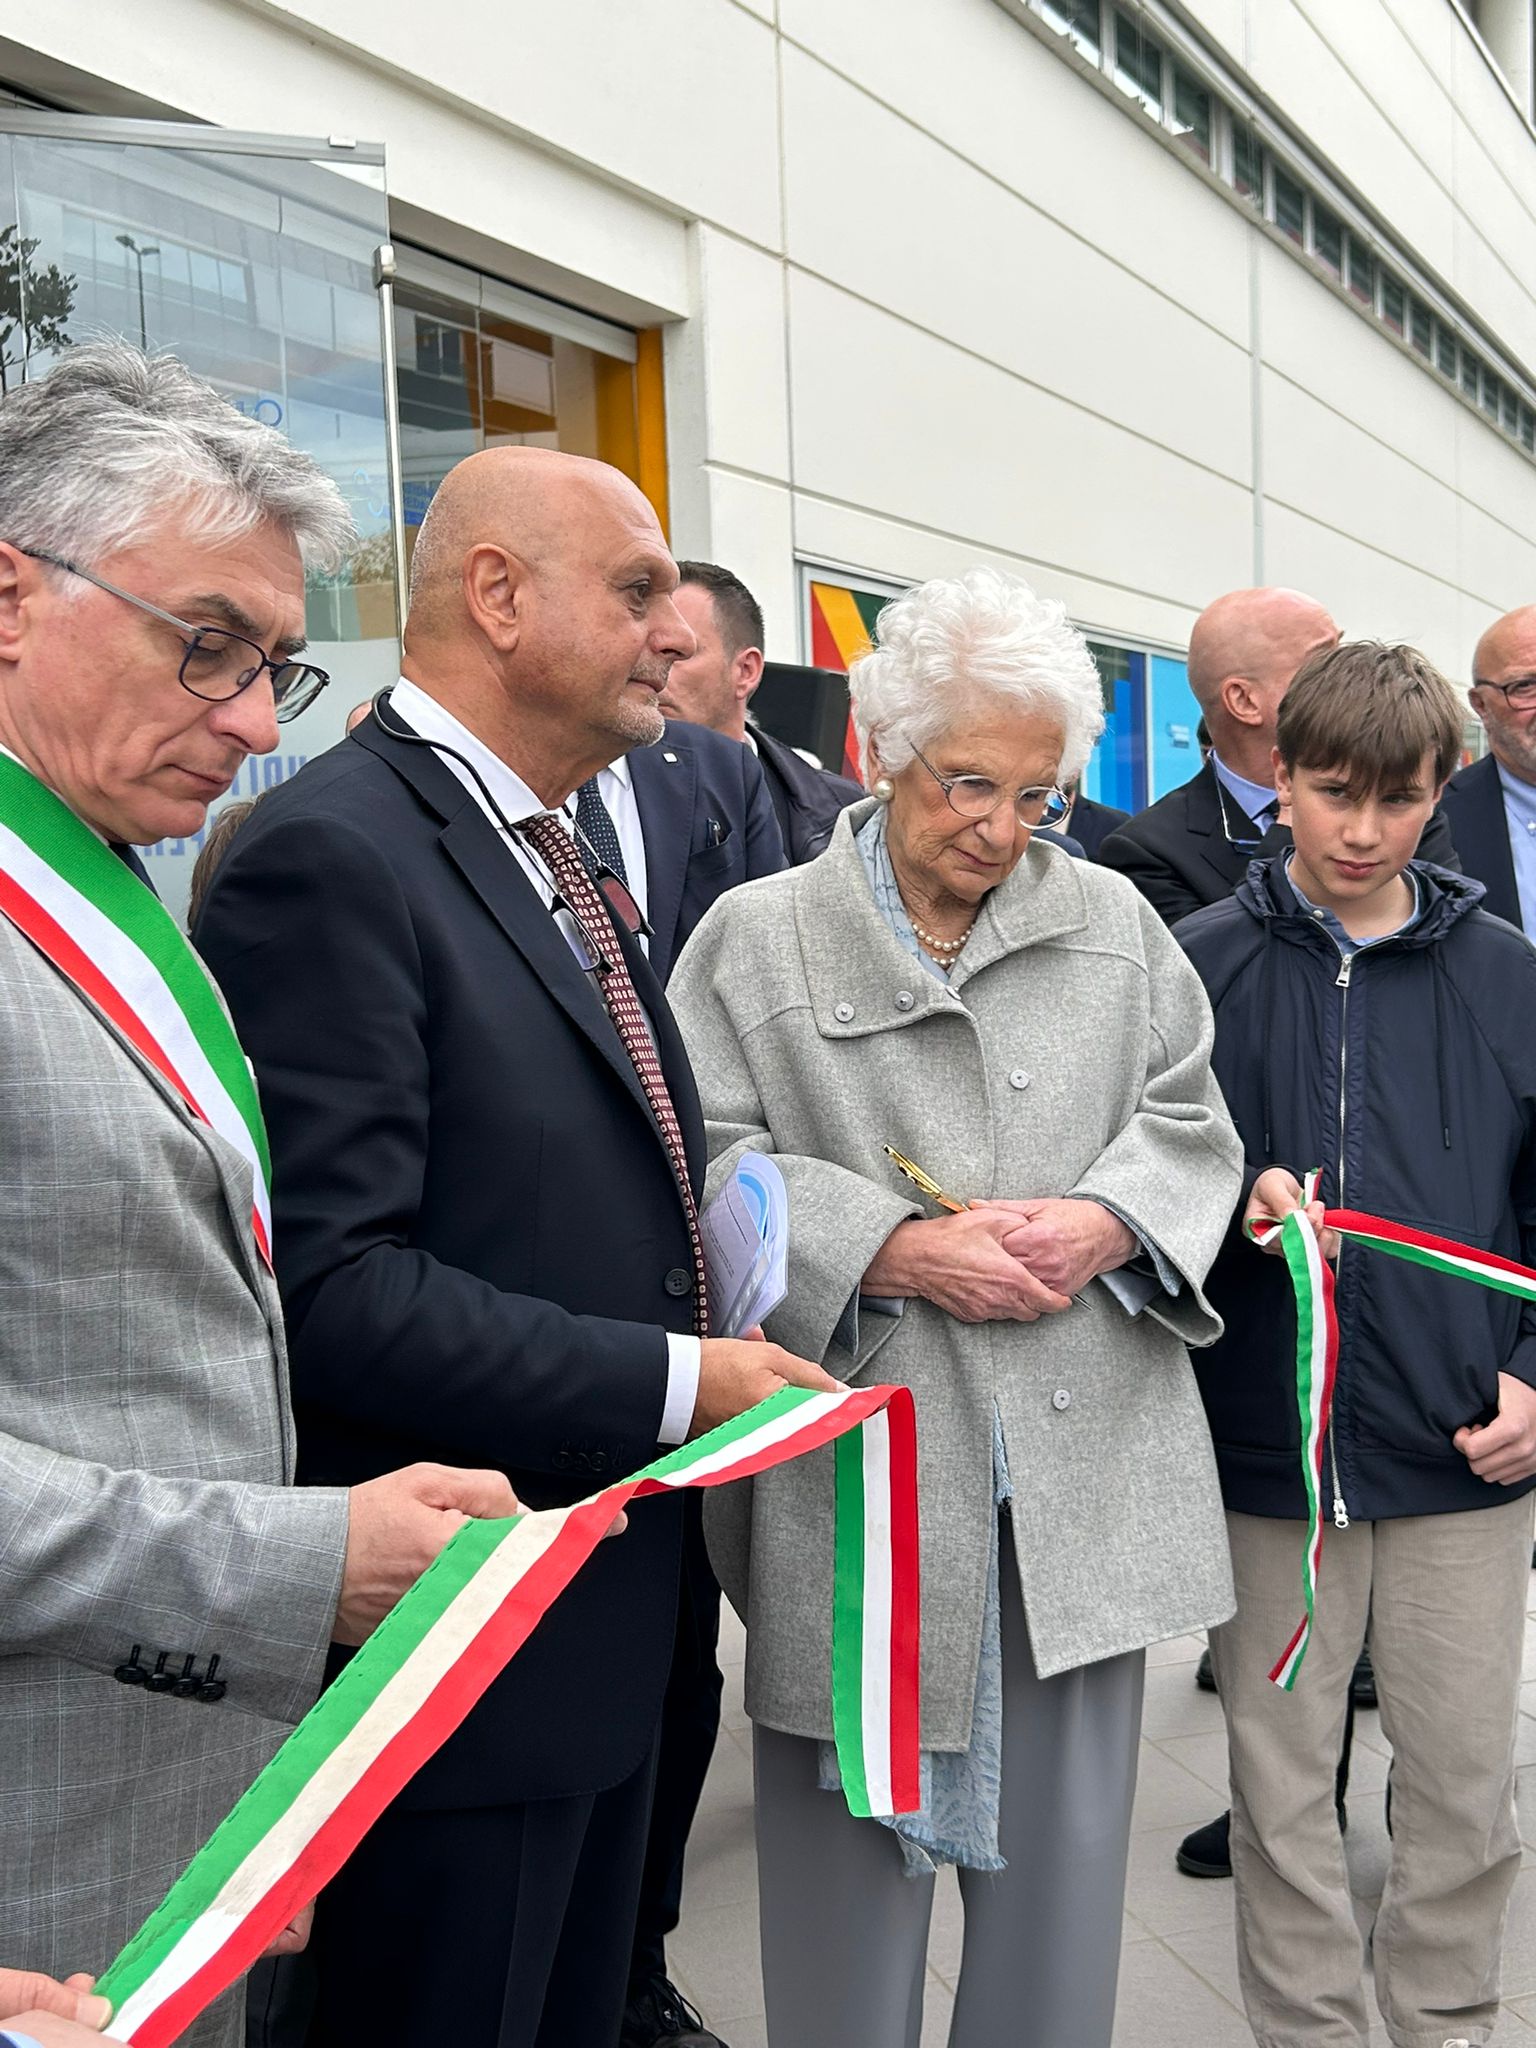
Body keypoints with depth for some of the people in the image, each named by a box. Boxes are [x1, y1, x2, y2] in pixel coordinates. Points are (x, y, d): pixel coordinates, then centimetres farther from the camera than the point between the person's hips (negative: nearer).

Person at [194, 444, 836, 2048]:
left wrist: (719, 1296, 2)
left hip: (609, 1629, 9)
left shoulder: (557, 862, 12)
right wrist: (674, 1381, -21)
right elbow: (329, 1283, -26)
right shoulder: (330, 855, -19)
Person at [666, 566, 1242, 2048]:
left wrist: (1106, 1220, -11)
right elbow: (707, 1170, -7)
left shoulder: (1114, 924, 8)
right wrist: (895, 1254, -18)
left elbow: (1186, 1120, 9)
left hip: (1085, 1472, 3)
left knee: (1061, 1850, 17)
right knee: (855, 1851, 12)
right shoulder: (755, 939, -2)